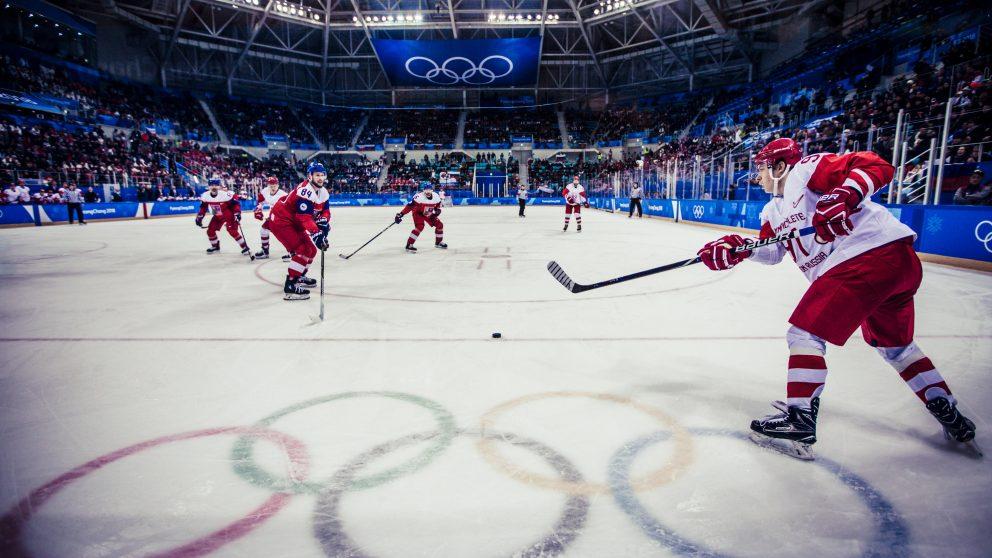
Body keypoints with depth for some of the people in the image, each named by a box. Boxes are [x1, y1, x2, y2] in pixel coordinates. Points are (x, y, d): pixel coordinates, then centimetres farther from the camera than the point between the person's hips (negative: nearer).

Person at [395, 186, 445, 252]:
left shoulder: (436, 197, -13)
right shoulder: (419, 197, -31)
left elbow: (438, 206, 6)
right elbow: (409, 206, -32)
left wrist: (437, 211, -14)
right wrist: (400, 214, -38)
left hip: (429, 214, 6)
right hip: (418, 213, -6)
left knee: (439, 225, 3)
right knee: (420, 227, -28)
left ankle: (438, 242, 24)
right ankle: (409, 245, -23)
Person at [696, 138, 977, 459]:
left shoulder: (806, 169, -2)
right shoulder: (775, 209, 24)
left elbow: (876, 166, -11)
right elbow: (771, 251, 16)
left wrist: (843, 196, -28)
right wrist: (737, 248, -2)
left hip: (872, 254, -11)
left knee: (805, 333, -11)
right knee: (895, 346, 26)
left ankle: (800, 420, -12)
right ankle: (951, 417, 36)